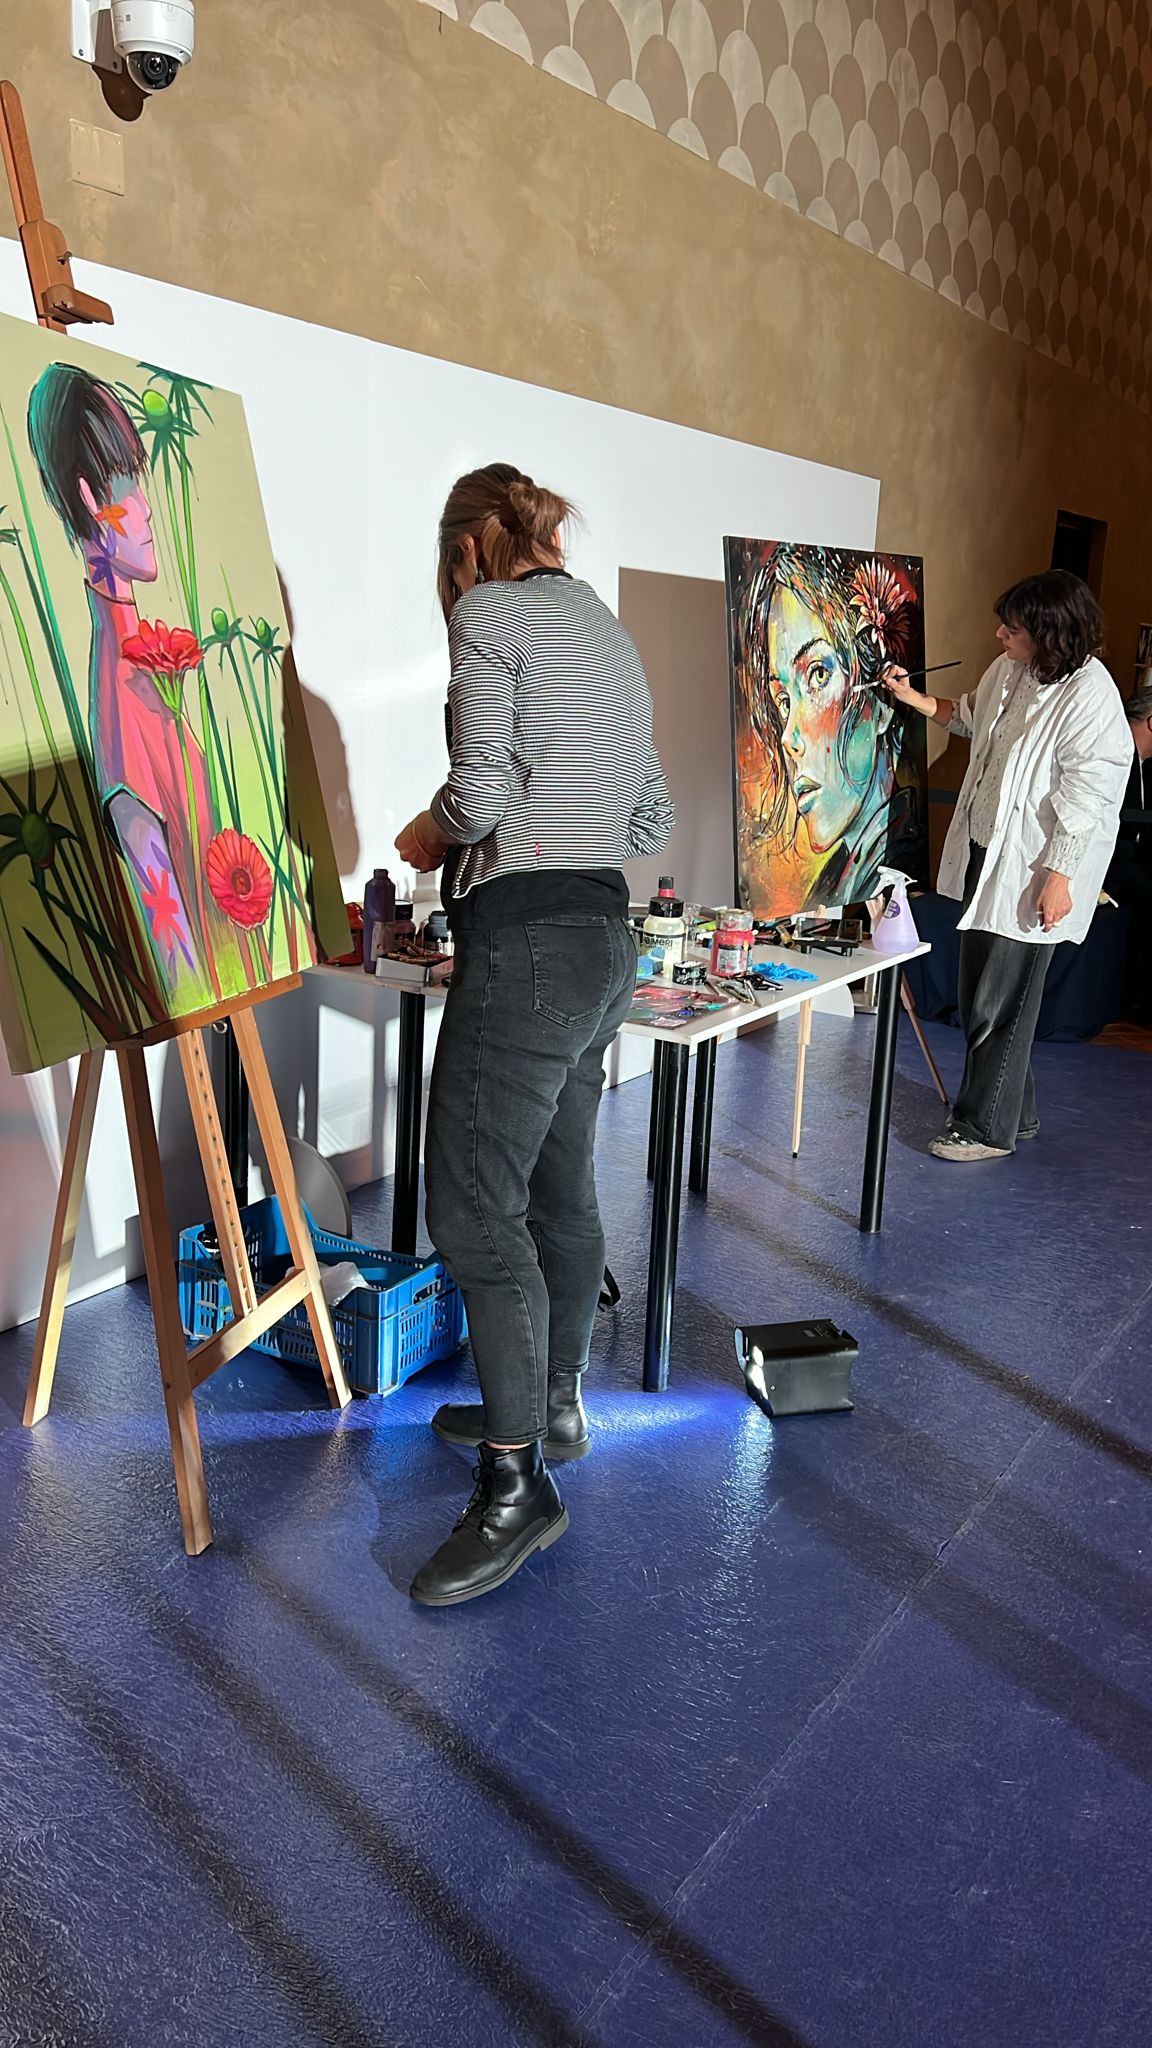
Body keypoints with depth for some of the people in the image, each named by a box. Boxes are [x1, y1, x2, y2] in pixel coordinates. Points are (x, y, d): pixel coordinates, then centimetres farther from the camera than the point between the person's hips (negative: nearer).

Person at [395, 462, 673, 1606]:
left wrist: (430, 836, 5)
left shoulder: (488, 613, -2)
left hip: (526, 939, -9)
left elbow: (479, 788, -14)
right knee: (558, 1186, 17)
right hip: (604, 928, 10)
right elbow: (652, 818, 21)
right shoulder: (607, 631, 22)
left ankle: (516, 1489, 0)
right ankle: (553, 1404, 31)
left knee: (472, 1204, -7)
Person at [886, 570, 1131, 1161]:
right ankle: (1016, 1111, 32)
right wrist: (915, 699, 18)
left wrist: (1060, 875, -21)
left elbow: (1088, 795, -20)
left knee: (1000, 1004, -1)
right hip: (984, 852, 9)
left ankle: (988, 1127, 15)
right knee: (977, 994, 15)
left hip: (1031, 870, -9)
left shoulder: (1089, 697, -19)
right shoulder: (1008, 669, 6)